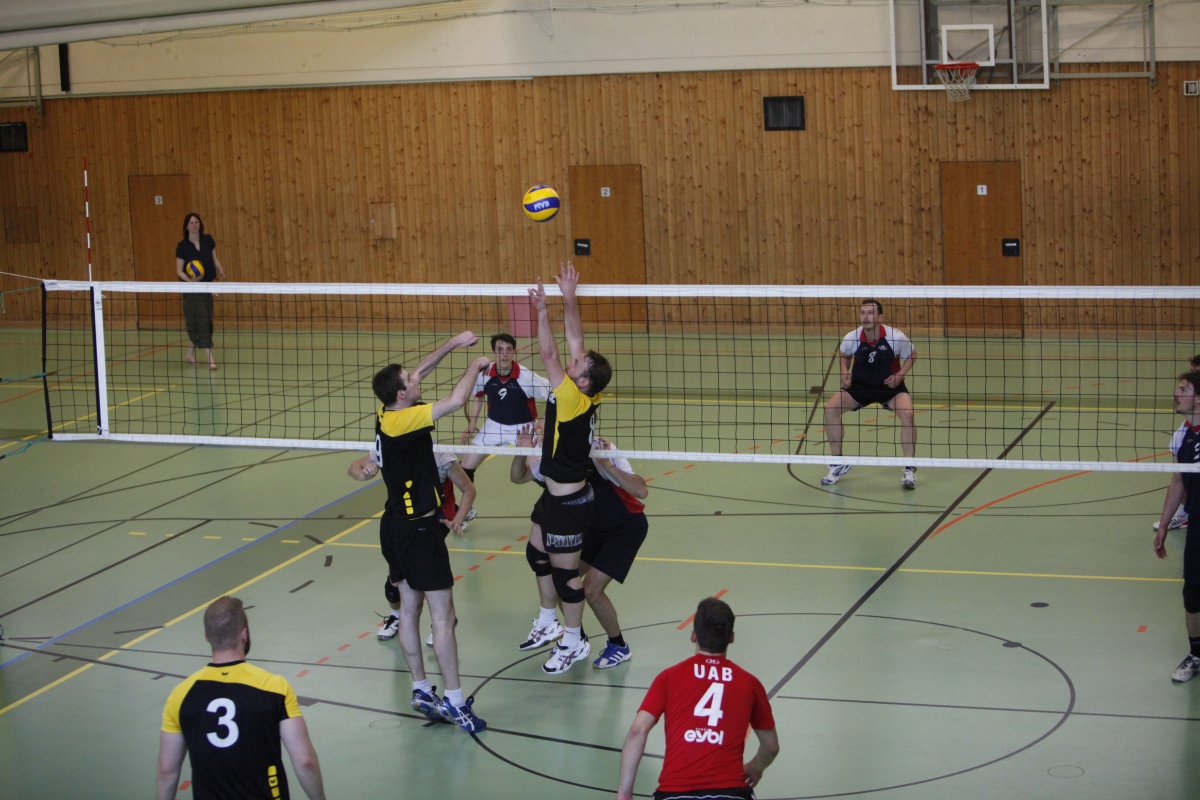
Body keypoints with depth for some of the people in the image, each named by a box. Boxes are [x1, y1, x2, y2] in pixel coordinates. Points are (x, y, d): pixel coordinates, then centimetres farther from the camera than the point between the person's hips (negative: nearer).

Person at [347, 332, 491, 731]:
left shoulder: (386, 413, 1)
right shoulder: (402, 422, -23)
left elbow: (421, 370, 14)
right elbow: (456, 400, -29)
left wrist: (452, 343, 13)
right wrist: (475, 366, -12)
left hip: (395, 525, 9)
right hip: (418, 529, -9)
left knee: (409, 607, 14)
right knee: (443, 613, -5)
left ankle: (421, 691, 22)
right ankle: (453, 700, -3)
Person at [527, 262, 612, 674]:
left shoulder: (574, 399, -26)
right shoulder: (583, 394, -4)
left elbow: (547, 353, -31)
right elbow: (575, 338, 1)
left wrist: (542, 309, -29)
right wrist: (569, 300, -5)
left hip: (568, 501, -10)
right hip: (557, 495, 10)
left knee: (565, 570, 2)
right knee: (541, 555, 22)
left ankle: (574, 643, 15)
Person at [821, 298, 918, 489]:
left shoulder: (896, 337, -22)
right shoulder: (851, 338, -16)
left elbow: (912, 355, -2)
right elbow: (844, 355, 8)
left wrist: (900, 375, -17)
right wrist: (845, 372, -10)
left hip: (890, 386, -2)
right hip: (860, 385, 2)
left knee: (907, 414, -30)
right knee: (830, 408, -16)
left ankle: (909, 469, -15)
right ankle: (838, 464, 2)